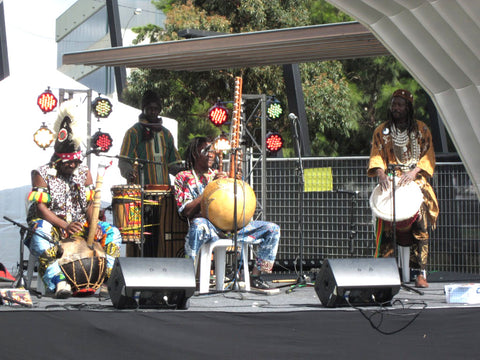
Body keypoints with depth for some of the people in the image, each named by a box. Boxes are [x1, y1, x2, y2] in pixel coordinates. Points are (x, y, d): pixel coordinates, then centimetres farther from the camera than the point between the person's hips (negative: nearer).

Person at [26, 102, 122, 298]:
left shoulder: (84, 173, 8)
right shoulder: (43, 174, -6)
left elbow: (90, 203, 3)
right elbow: (41, 207, -14)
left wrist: (94, 224, -19)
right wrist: (65, 226, -28)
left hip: (80, 224, 5)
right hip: (52, 224, -5)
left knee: (112, 232, -13)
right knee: (41, 231, -40)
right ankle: (58, 282, -49)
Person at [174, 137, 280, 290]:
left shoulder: (219, 175, 24)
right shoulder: (184, 177, 7)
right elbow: (186, 211, -7)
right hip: (207, 224, -6)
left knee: (272, 229, -5)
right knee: (198, 225, -45)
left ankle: (256, 277, -2)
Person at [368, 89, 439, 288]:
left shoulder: (421, 129, 12)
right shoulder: (381, 131, 15)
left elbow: (428, 156, 6)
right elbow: (376, 155, 5)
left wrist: (414, 172, -12)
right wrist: (380, 173, -16)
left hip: (416, 180, -1)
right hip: (391, 180, 1)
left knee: (420, 214, -22)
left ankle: (421, 273, -23)